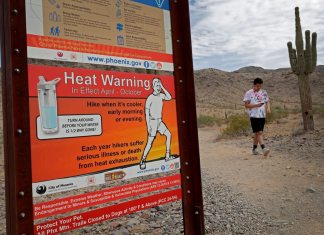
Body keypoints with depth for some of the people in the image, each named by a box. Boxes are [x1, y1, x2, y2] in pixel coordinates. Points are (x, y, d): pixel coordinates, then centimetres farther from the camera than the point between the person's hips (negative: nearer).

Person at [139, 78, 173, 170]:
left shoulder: (161, 95, 7)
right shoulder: (150, 98, -12)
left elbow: (169, 97, -11)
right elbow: (147, 113, -13)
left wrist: (163, 88, -10)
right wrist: (148, 126, -17)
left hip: (160, 121, 7)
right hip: (152, 121, -7)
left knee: (168, 134, 10)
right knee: (150, 142, -10)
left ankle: (167, 155, 19)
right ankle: (142, 161, -4)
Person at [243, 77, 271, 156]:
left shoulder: (264, 92, 12)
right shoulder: (249, 93, -3)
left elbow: (267, 101, 17)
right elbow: (246, 105, -5)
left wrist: (268, 108, -4)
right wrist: (256, 105, -19)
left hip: (262, 116, 5)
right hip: (254, 116, -5)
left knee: (257, 133, 12)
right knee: (259, 132, -14)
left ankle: (254, 149, 23)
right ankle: (264, 148, -19)